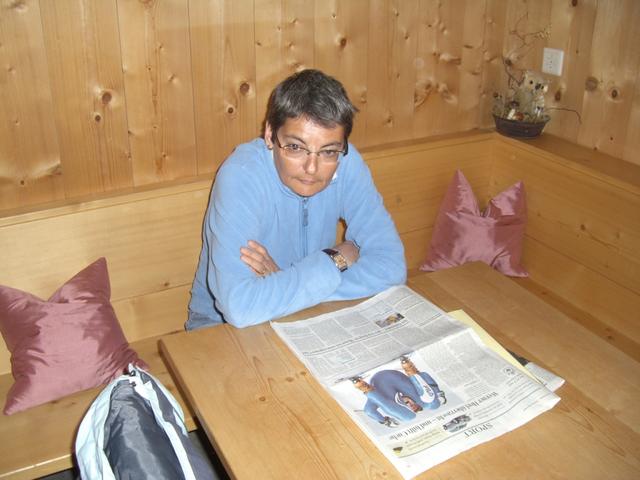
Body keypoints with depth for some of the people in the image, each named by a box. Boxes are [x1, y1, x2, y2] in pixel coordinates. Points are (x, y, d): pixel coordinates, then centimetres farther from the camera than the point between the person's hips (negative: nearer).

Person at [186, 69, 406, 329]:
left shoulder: (347, 163, -13)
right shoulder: (241, 176, -25)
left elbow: (391, 265, -17)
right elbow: (239, 307, -35)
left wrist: (287, 283, -25)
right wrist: (336, 259, -24)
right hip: (224, 325, -3)